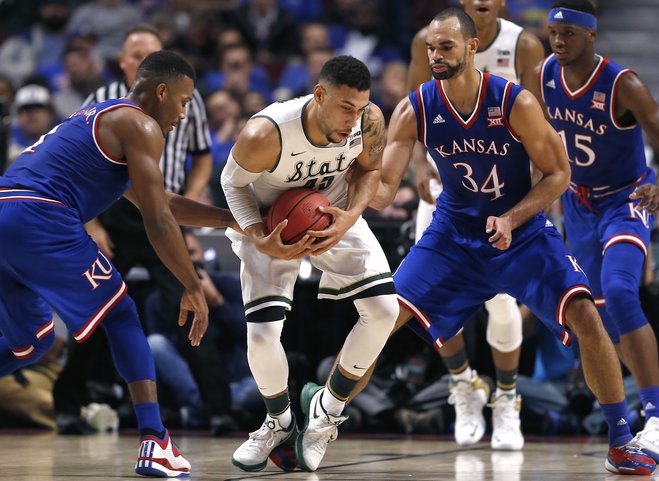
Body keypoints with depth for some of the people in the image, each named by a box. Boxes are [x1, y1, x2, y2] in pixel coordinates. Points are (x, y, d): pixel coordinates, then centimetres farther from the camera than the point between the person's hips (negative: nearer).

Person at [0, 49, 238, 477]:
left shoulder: (95, 120, 31)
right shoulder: (140, 126, 2)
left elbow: (159, 202, 38)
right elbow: (158, 222, -5)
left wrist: (231, 219, 37)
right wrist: (193, 288, 3)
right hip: (38, 219, -8)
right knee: (121, 316, 4)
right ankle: (155, 444, -6)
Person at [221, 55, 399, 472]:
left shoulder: (370, 122, -27)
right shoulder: (265, 135, -38)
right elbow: (234, 182, -16)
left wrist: (350, 217, -22)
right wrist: (260, 241, -30)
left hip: (335, 216, 3)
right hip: (272, 224, -3)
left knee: (385, 308, -11)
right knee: (262, 333, -15)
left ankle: (327, 408, 11)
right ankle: (279, 421, 18)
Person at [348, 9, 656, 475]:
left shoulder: (516, 102, -20)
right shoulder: (415, 110, -13)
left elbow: (558, 174, -11)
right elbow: (383, 189, -14)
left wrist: (511, 220, -24)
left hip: (521, 229, -2)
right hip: (453, 234, 2)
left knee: (585, 316, -19)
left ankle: (622, 443, -5)